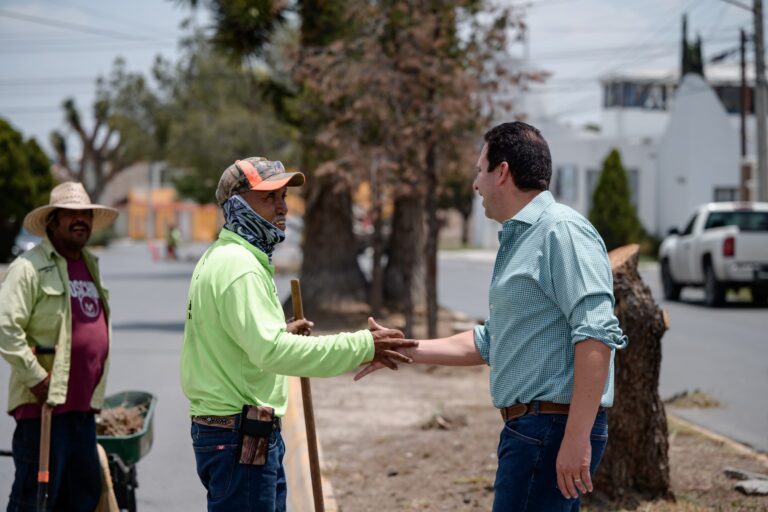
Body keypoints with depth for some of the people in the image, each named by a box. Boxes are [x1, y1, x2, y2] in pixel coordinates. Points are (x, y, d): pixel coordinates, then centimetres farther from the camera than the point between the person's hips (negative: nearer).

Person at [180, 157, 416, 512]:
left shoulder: (219, 258, 16)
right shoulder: (238, 265, -18)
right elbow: (272, 351, -30)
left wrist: (281, 333, 18)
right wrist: (362, 347, -30)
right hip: (239, 438, -11)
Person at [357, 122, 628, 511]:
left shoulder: (562, 231, -12)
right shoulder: (517, 241, 20)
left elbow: (596, 334, -22)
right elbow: (487, 345, 28)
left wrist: (577, 437, -27)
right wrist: (403, 350, 27)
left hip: (554, 428, -10)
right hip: (528, 429, 10)